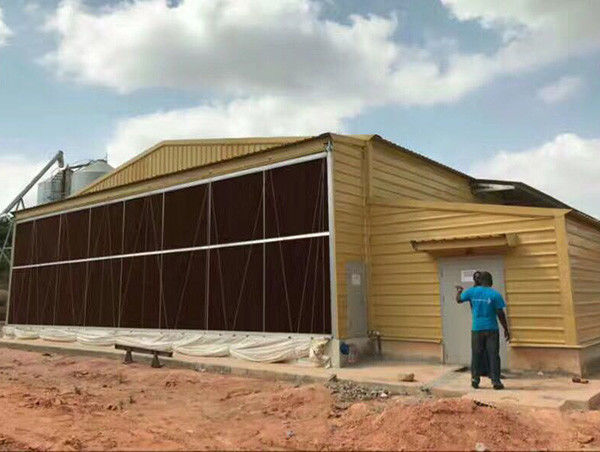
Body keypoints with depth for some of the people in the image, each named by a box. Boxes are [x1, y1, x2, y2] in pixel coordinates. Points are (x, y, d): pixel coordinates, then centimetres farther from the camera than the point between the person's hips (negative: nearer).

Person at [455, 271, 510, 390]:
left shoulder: (472, 291, -1)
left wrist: (459, 290, 33)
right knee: (493, 355, 4)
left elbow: (458, 299, 13)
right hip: (491, 329, -2)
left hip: (477, 329, 2)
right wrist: (506, 330, 2)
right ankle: (495, 380, 3)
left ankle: (475, 378, 11)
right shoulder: (495, 294, -8)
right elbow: (501, 314, -6)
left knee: (476, 355, 11)